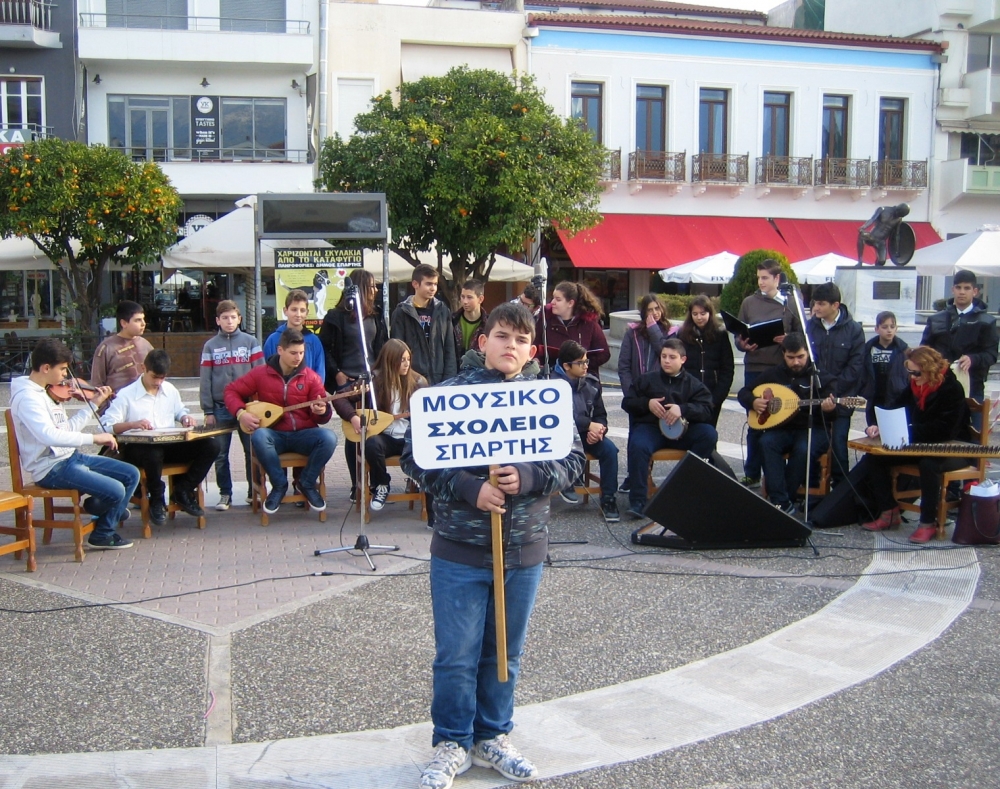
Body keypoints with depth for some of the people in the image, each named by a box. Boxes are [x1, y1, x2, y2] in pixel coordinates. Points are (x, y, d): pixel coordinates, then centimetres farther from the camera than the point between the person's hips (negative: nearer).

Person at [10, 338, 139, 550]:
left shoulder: (49, 391, 8)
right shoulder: (27, 397, -20)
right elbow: (49, 435, -34)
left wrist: (95, 403, 13)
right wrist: (94, 438, -32)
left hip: (71, 456, 9)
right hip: (52, 468, -9)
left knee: (131, 475, 4)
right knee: (115, 491, -19)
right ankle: (102, 535, 7)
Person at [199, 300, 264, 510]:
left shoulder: (250, 342, 3)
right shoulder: (210, 346, 6)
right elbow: (205, 380, 4)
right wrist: (208, 411, -1)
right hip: (220, 408, 1)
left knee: (253, 451, 3)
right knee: (220, 454, 5)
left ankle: (255, 491, 14)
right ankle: (225, 494, 14)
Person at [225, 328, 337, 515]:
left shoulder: (311, 376, 1)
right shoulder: (260, 373, 1)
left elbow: (322, 416, -1)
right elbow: (232, 391, 9)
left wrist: (322, 411, -26)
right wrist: (241, 413, -9)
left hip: (303, 434, 1)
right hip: (274, 435, -1)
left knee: (328, 438, -31)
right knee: (259, 436, -36)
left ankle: (306, 483, -4)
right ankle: (279, 485, -12)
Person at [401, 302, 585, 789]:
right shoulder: (450, 393, -7)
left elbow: (573, 459, 1)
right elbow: (414, 457, -9)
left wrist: (528, 477, -17)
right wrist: (469, 489, -20)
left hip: (523, 551, 3)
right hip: (459, 551, -2)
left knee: (504, 653, 16)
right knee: (456, 656, 6)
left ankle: (492, 737, 34)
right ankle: (452, 744, 25)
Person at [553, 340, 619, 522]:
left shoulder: (592, 382, 5)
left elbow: (601, 414, 9)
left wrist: (599, 429, -15)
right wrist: (589, 425, -23)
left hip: (586, 434, 4)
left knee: (609, 448, -23)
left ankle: (608, 498, -11)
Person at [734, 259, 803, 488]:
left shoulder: (791, 304, 5)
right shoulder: (749, 302, 8)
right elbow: (738, 336, 9)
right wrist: (743, 344, -12)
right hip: (754, 368, 1)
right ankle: (752, 474, 13)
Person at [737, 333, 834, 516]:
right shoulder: (773, 374, 9)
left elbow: (829, 404, -7)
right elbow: (743, 393, 15)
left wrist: (829, 408, -31)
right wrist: (753, 402, -7)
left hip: (812, 430, -2)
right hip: (782, 429, 3)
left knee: (803, 449, -35)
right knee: (767, 442, -31)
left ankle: (781, 500, -20)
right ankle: (781, 501, -32)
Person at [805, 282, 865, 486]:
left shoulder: (853, 329, -1)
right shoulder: (809, 326, 4)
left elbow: (855, 367, -6)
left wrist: (834, 390, -12)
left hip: (841, 400, -2)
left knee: (838, 446, 0)